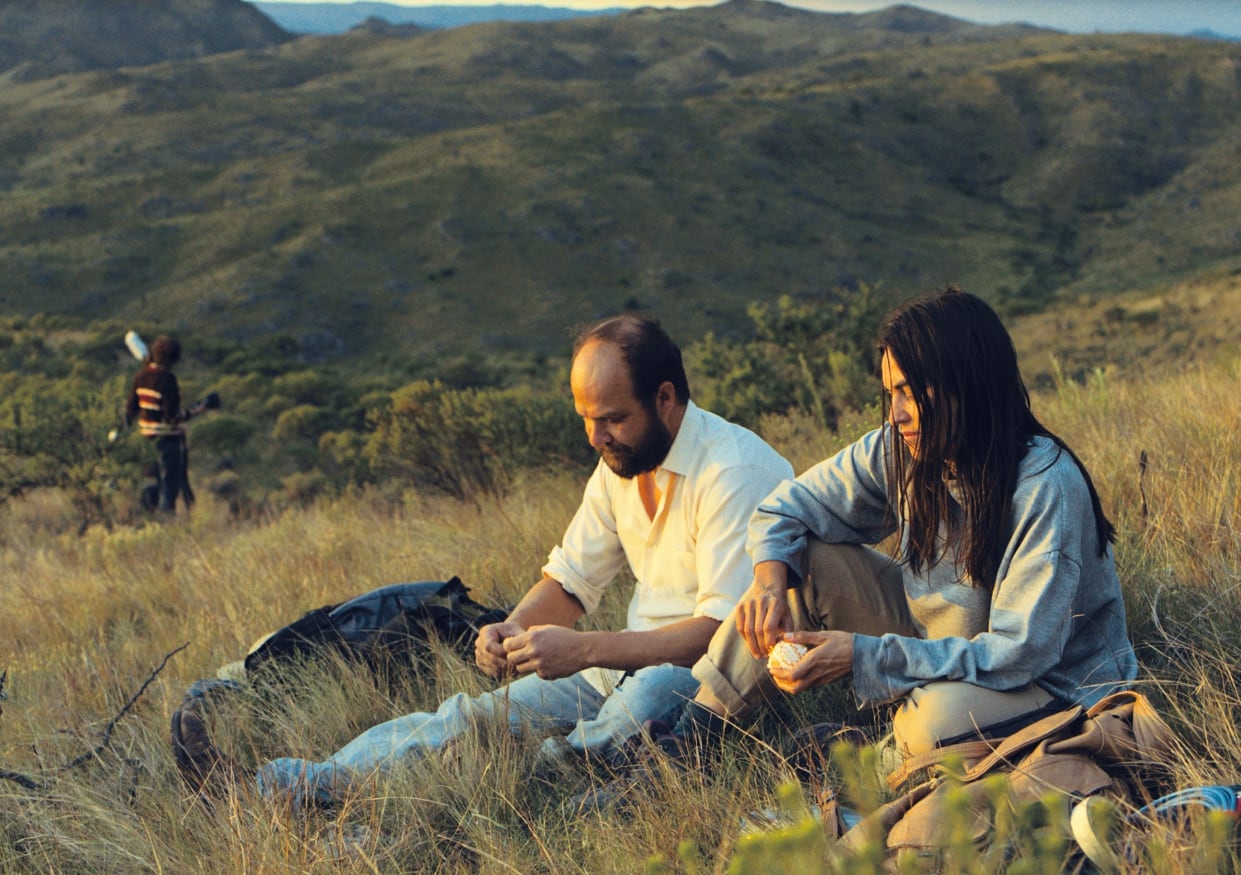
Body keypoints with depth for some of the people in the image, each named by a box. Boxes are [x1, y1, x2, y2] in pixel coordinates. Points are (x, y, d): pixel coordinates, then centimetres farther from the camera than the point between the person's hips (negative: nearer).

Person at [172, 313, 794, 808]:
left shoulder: (736, 473, -18)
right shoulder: (620, 462, 8)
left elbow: (725, 629, -26)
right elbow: (571, 579, 12)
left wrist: (581, 650, -31)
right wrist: (513, 630, -10)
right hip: (630, 664, 8)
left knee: (653, 691, -38)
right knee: (477, 714, -7)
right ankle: (287, 787, -16)